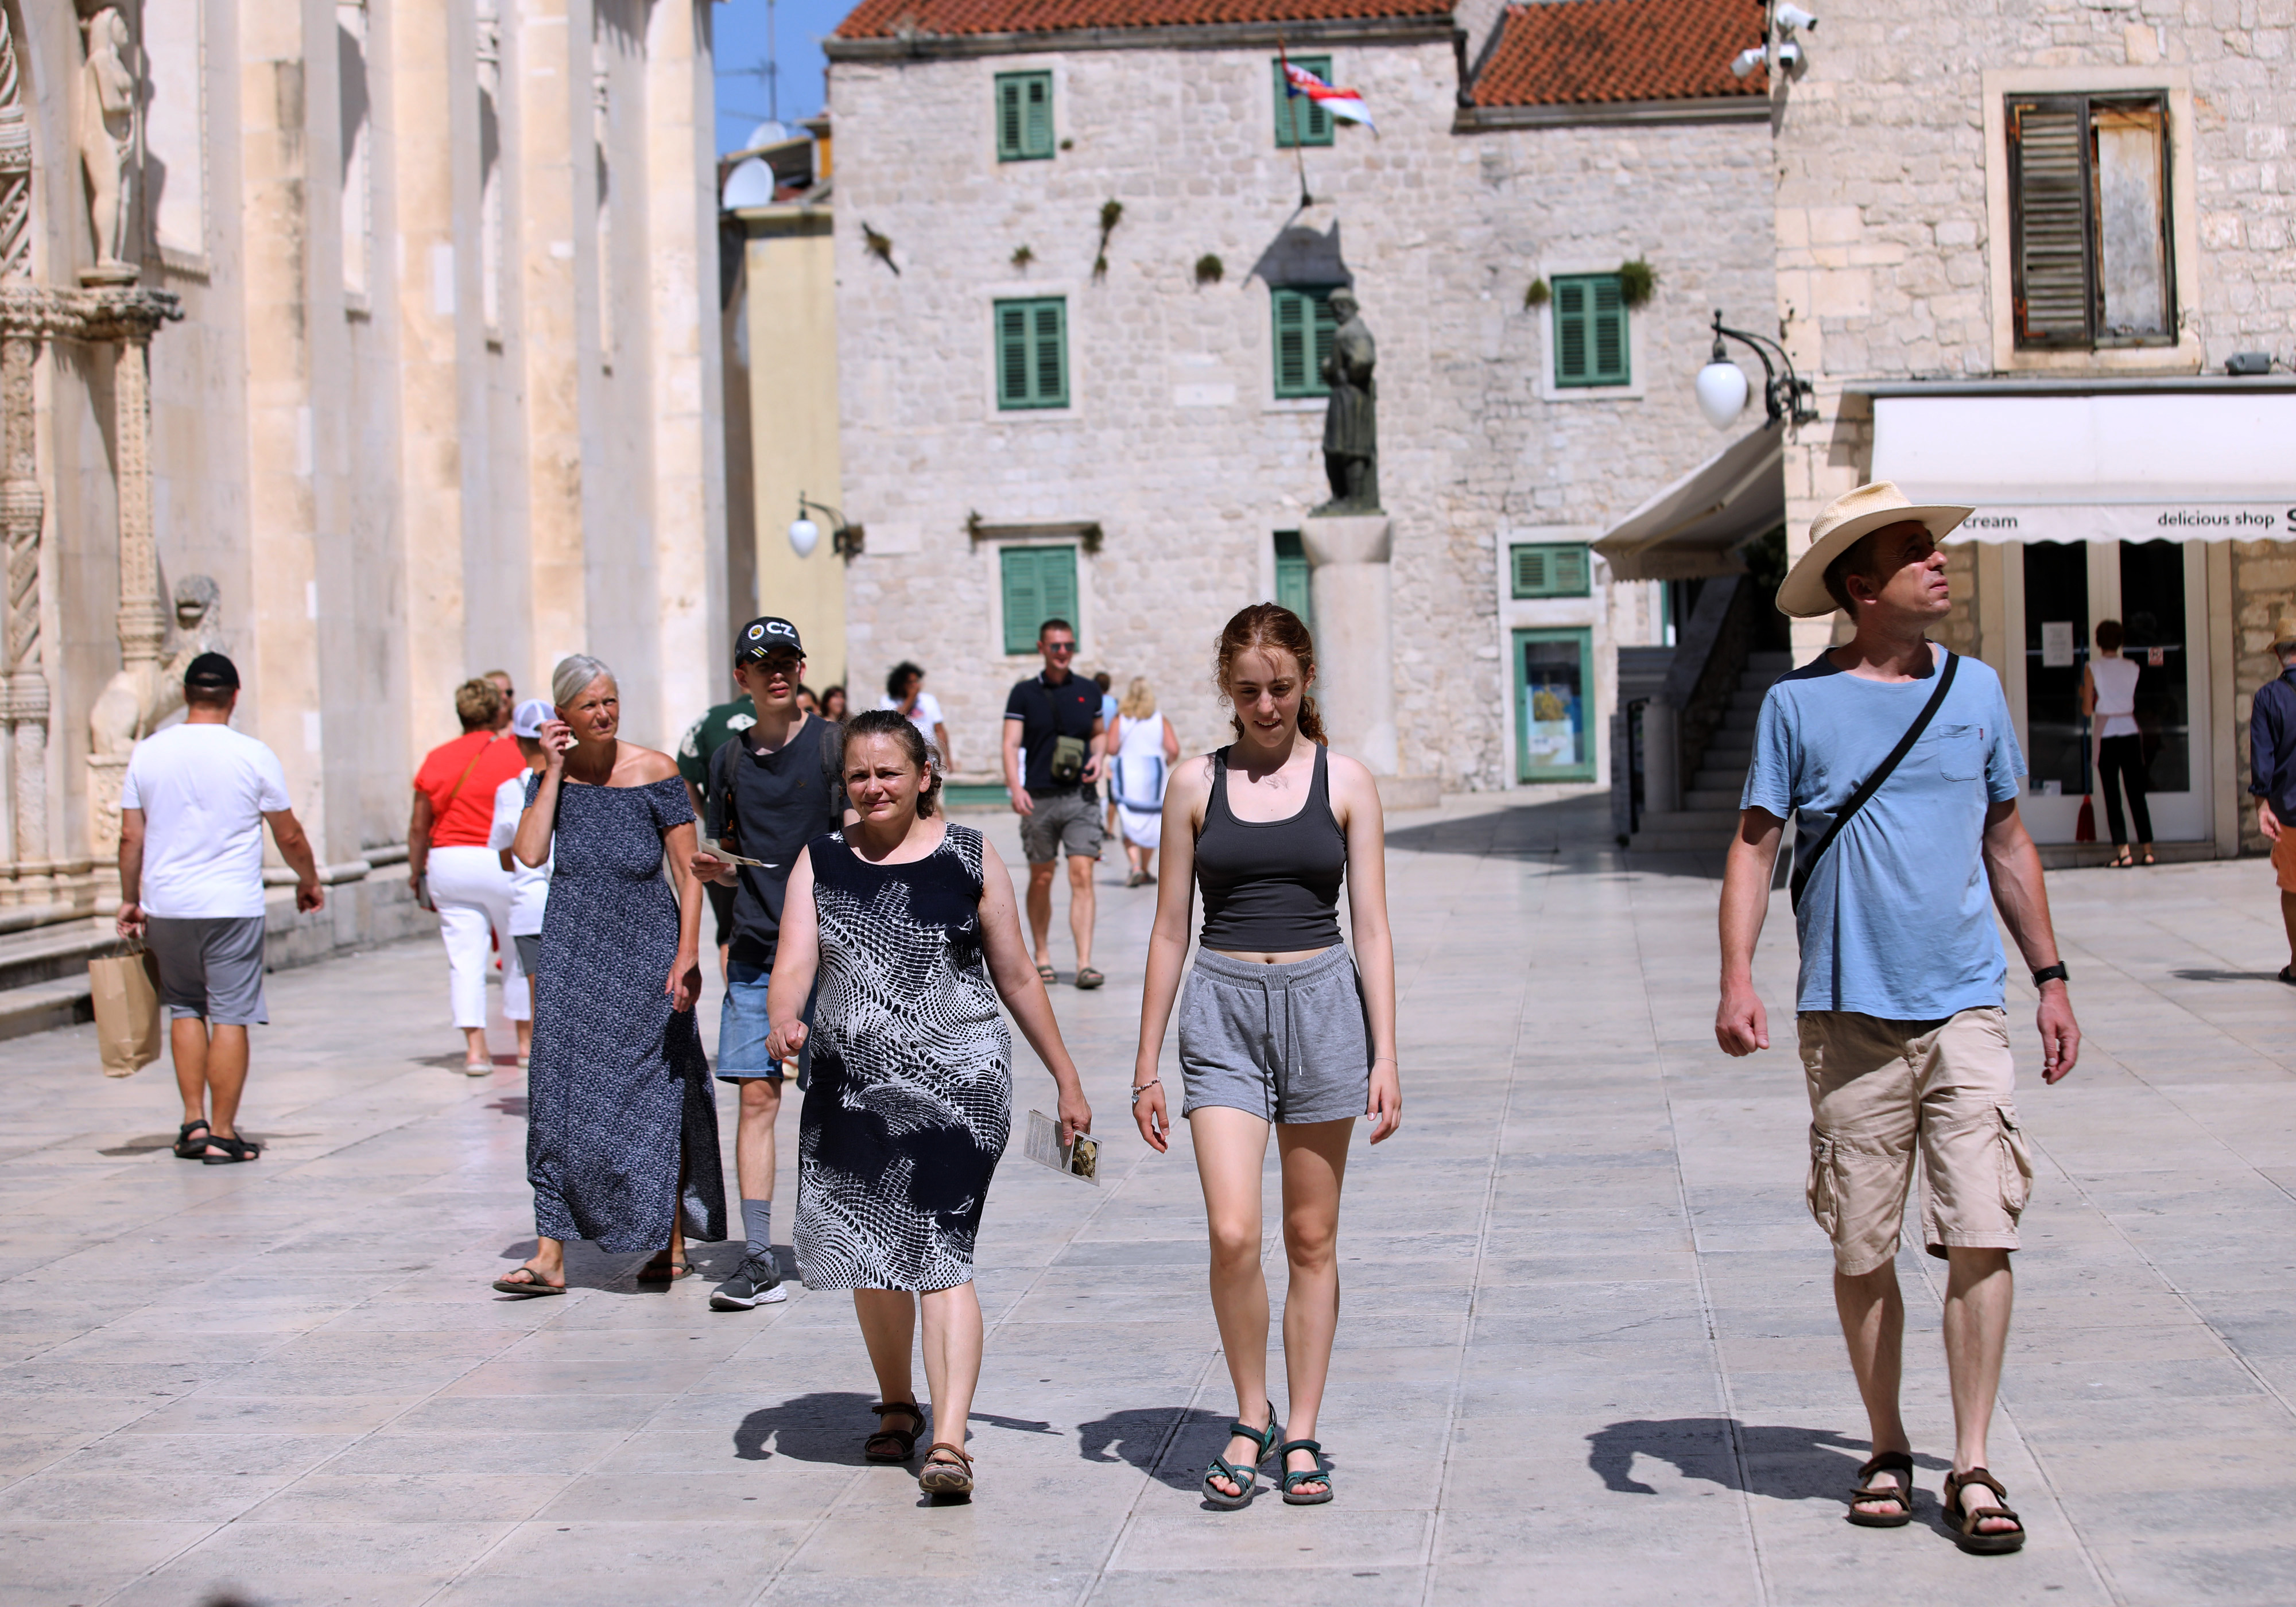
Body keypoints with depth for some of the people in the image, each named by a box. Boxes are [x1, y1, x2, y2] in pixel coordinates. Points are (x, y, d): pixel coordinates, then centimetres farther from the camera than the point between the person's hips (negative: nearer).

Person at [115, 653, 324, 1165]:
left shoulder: (147, 753, 1)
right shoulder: (253, 756, -6)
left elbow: (130, 838, 3)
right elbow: (289, 836, 0)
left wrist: (130, 900, 15)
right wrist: (309, 882, 18)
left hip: (166, 906, 3)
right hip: (232, 906, -3)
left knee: (185, 1008, 18)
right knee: (230, 1016, 2)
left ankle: (193, 1122, 14)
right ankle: (222, 1133, 2)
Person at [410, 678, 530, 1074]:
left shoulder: (438, 759, 4)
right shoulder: (516, 756, -3)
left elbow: (419, 826, 5)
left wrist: (416, 873, 15)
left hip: (448, 863, 2)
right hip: (504, 863, -2)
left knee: (465, 958, 3)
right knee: (519, 954, 13)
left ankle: (475, 1048, -4)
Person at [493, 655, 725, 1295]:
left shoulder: (655, 771, -4)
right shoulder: (552, 775, 4)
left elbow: (688, 870, -4)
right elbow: (530, 853, -11)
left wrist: (687, 954, -12)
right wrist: (554, 771, -10)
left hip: (646, 952, -3)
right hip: (573, 955, 3)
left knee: (655, 1097, 2)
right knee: (560, 1101, -1)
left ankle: (672, 1244, 15)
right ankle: (551, 1255, 0)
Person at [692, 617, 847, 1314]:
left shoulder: (834, 745, -1)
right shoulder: (729, 759, 12)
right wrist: (713, 869, -2)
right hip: (755, 950, 4)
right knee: (757, 1096, -2)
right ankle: (758, 1261, -1)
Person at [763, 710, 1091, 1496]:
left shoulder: (968, 858, 1)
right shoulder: (821, 861, 6)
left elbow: (1015, 975, 7)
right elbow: (795, 961, -5)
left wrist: (1067, 1079, 9)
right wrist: (784, 1022, -28)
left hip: (957, 1085, -3)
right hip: (852, 1086, 3)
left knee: (940, 1254, -14)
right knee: (872, 1254, 15)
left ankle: (949, 1440, -19)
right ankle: (897, 1406, 37)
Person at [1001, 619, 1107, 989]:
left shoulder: (1088, 691, 10)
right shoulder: (1024, 693, 2)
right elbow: (1011, 743, -4)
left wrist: (1097, 757, 3)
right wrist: (1015, 787, -19)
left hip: (1080, 796, 1)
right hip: (1038, 798, -1)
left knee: (1082, 875, -9)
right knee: (1041, 879, 8)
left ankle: (1084, 964, -13)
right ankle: (1042, 957, 23)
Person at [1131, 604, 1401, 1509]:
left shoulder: (1345, 782, 4)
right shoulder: (1196, 783, 5)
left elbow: (1372, 928, 3)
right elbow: (1170, 929, 8)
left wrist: (1385, 1058, -4)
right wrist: (1147, 1062, 7)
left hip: (1322, 1002, 0)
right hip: (1223, 1004, 0)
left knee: (1312, 1240, 6)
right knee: (1233, 1234, -12)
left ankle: (1301, 1434, 17)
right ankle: (1251, 1421, 7)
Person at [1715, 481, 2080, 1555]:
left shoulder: (1976, 689, 9)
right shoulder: (1799, 703, 0)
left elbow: (2006, 842, 17)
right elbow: (1754, 844, 1)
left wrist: (2051, 979, 16)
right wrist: (1737, 977, -12)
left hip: (1965, 1008, 2)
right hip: (1849, 1016, -2)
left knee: (1981, 1236, -7)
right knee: (1862, 1253, 5)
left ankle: (1973, 1469, 2)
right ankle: (1887, 1449, 22)